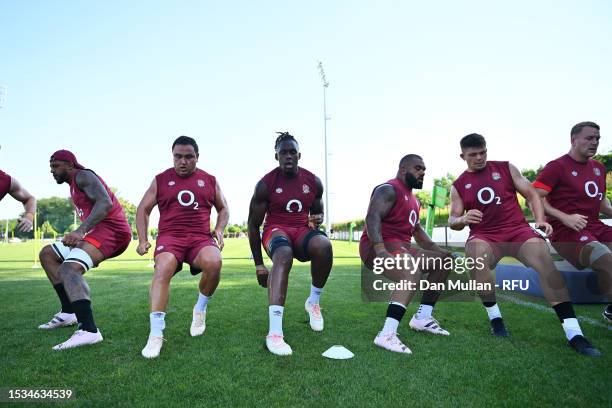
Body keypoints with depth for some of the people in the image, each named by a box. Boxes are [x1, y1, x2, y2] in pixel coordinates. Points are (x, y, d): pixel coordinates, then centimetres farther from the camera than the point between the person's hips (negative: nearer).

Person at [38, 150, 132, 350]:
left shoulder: (83, 176, -5)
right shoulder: (74, 185, 27)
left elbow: (106, 203, -23)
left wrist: (80, 230, -34)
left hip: (111, 229, -10)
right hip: (100, 230, 10)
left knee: (68, 269, -28)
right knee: (47, 254, 17)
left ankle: (89, 330, -43)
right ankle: (69, 312, 13)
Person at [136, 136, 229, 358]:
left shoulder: (210, 180, 14)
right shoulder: (161, 180, 13)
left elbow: (223, 209, 23)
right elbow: (143, 209, 16)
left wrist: (219, 230, 5)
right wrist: (143, 240, 6)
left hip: (201, 238, 1)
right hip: (170, 237, 0)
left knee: (214, 263, -32)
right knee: (163, 269, -32)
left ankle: (200, 309, -3)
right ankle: (156, 334, -31)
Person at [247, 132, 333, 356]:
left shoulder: (313, 182, 3)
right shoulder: (266, 184, -6)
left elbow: (318, 212, 20)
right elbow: (253, 225, 0)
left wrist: (317, 219, -8)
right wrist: (259, 264, -1)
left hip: (303, 230, 3)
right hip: (276, 230, -3)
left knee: (324, 245, -33)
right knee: (283, 256, -39)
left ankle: (314, 301, -6)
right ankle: (275, 332, -46)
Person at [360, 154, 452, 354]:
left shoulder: (412, 199, 23)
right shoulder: (388, 190, -9)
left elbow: (417, 230, 30)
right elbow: (372, 217, -25)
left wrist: (439, 251, 18)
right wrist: (380, 249, -38)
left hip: (400, 247, 10)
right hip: (379, 247, -10)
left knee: (443, 262, 15)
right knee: (413, 272, -36)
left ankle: (422, 318, 16)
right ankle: (387, 335, -40)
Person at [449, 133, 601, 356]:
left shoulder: (505, 168, 10)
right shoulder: (458, 186, 9)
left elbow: (531, 194, 9)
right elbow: (453, 221, 8)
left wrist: (540, 220, -7)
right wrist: (463, 219, -16)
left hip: (517, 229, 1)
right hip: (484, 236, -1)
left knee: (544, 258, -27)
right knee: (475, 254, -34)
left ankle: (574, 334, -21)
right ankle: (494, 317, -14)